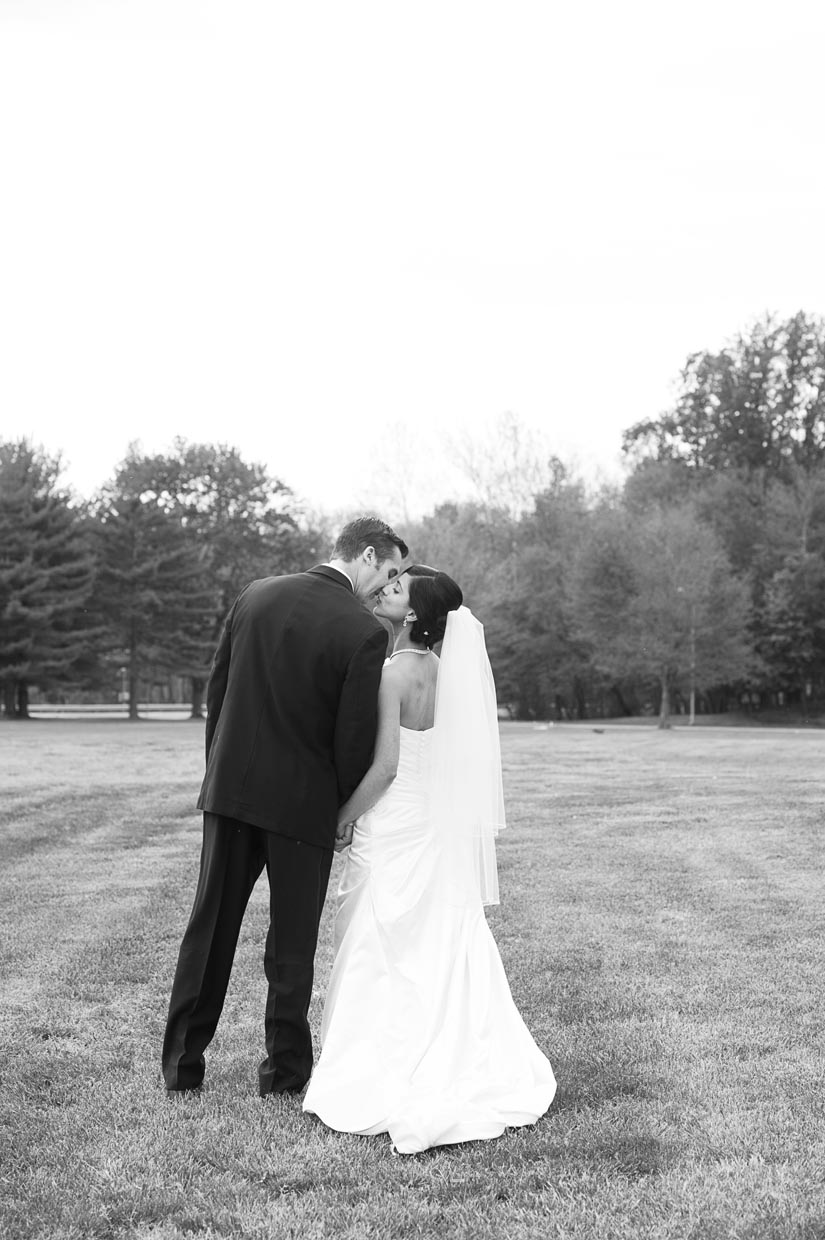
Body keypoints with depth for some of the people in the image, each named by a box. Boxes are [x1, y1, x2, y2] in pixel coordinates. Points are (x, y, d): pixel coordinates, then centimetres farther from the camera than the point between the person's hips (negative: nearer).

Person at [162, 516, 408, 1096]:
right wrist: (350, 811, 4)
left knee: (211, 928, 14)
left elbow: (216, 690, 6)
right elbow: (355, 738, -13)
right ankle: (285, 1071, 21)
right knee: (292, 944, 10)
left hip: (231, 788, 4)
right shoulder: (365, 632, -15)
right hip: (305, 803, -4)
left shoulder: (256, 595, 1)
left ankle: (183, 1065, 23)